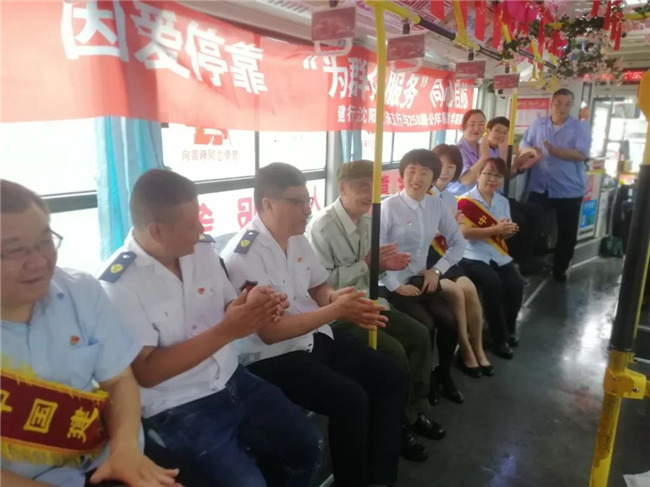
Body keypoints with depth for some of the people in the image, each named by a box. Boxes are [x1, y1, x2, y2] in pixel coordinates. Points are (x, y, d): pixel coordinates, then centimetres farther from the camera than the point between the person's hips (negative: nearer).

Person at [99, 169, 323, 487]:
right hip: (178, 409, -5)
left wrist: (252, 305, -16)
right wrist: (226, 331, -26)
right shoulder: (119, 283, -17)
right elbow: (146, 372, -19)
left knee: (307, 445, 5)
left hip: (233, 381, 6)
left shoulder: (203, 249, -1)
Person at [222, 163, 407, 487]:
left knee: (391, 378, 2)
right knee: (351, 399, -24)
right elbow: (270, 331, -24)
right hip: (272, 357, -8)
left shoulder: (297, 239, 5)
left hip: (316, 335, 9)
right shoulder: (243, 256, -20)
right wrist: (335, 310, -24)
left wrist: (338, 298, -9)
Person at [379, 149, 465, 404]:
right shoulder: (389, 206, -12)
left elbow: (458, 242, 12)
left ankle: (443, 374, 15)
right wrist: (396, 286, -19)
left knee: (449, 321, -13)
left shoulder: (436, 205, 4)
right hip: (391, 285, -5)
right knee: (425, 326, -21)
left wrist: (437, 270, 0)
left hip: (421, 280, 5)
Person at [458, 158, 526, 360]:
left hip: (497, 255, 6)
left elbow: (502, 233, 17)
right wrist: (495, 230, -21)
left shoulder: (503, 202, 13)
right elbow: (464, 232, -20)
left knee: (516, 284, -18)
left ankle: (509, 329, 8)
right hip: (473, 256, -6)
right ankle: (499, 338, -11)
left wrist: (509, 230, -7)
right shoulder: (465, 201, -10)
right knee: (493, 284, -29)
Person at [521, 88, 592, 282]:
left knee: (566, 233, 8)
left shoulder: (581, 127, -3)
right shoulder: (537, 125, 6)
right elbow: (524, 149, 7)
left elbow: (581, 154, -16)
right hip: (539, 189, 2)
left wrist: (554, 150, -26)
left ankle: (560, 269, 26)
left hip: (569, 191, -2)